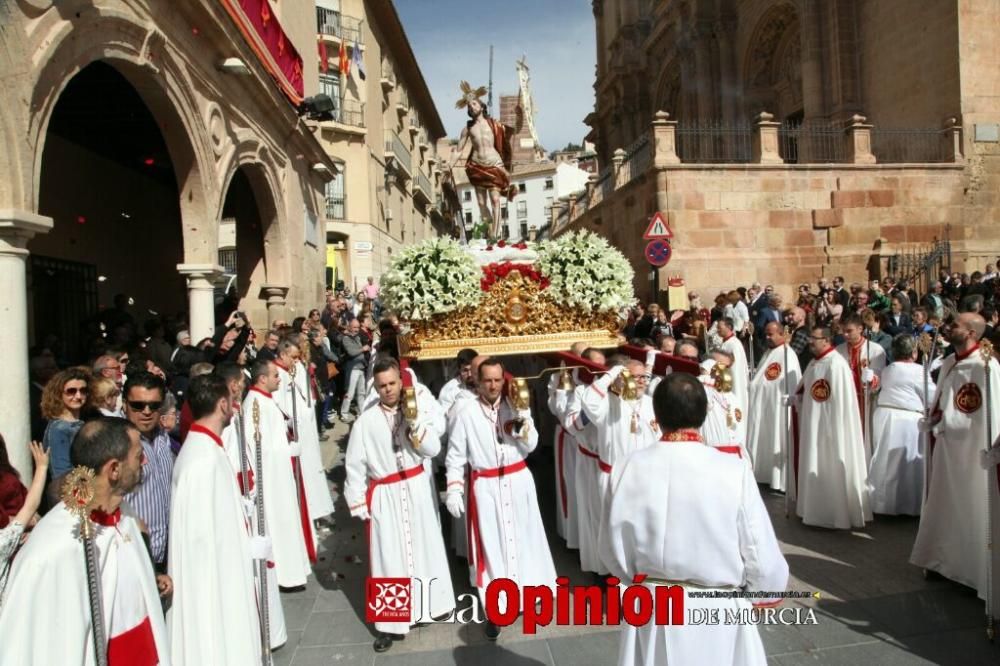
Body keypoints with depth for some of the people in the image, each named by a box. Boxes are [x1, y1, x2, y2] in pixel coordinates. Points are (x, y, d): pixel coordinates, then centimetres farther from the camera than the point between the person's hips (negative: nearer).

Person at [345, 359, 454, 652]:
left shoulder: (418, 409, -5)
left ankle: (430, 603, 37)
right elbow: (355, 465, -4)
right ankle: (390, 622, 18)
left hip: (418, 489, 2)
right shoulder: (366, 420, -10)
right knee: (388, 556, 5)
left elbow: (432, 449, -11)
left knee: (425, 546, 16)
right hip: (385, 496, -2)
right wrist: (358, 503, -3)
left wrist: (415, 419, -22)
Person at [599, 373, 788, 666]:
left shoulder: (627, 470, -14)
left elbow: (614, 550, -2)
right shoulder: (733, 471, -21)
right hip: (718, 614, -1)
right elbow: (763, 556, -11)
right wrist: (768, 593, 10)